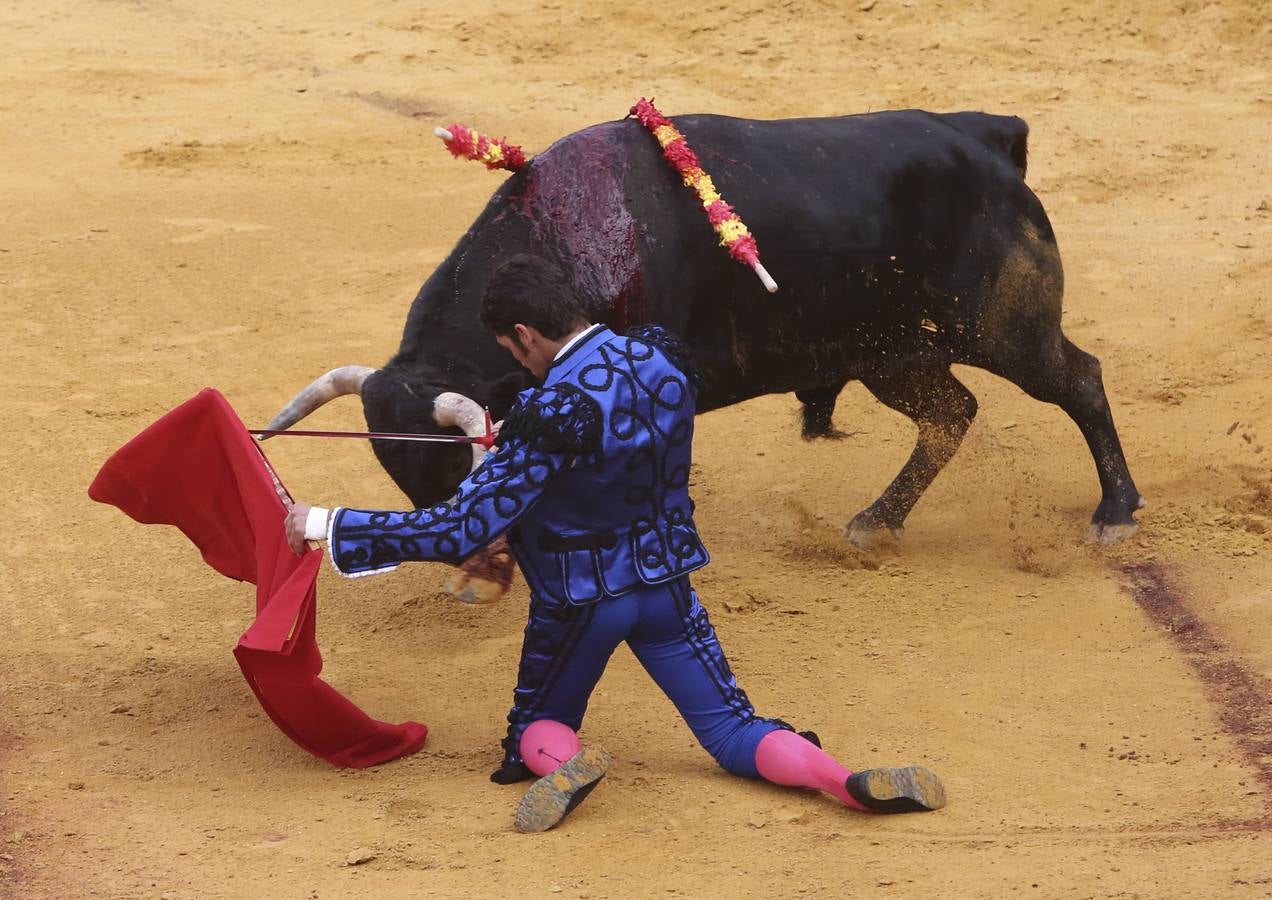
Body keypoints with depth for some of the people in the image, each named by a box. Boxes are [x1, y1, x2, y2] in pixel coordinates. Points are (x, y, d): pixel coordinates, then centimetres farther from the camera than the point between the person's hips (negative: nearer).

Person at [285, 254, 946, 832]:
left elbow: (460, 531, -26)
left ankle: (563, 760, -18)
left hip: (579, 602, -4)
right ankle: (844, 780, -21)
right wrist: (509, 445, 20)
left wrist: (326, 524, -22)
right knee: (733, 732, 9)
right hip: (664, 587, 4)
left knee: (536, 733, 20)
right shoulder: (664, 359, -10)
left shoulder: (551, 412, -27)